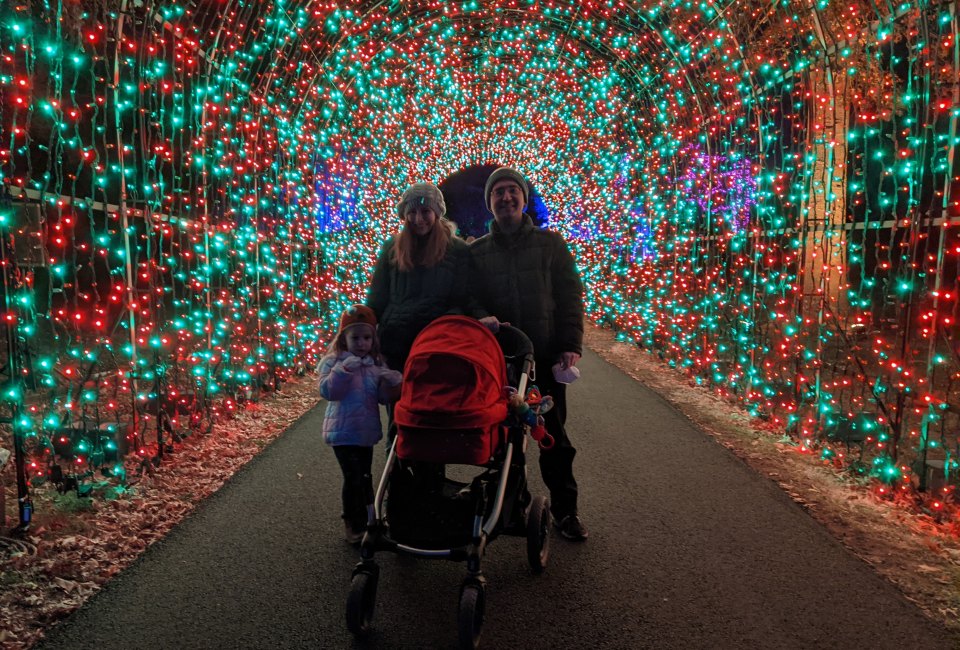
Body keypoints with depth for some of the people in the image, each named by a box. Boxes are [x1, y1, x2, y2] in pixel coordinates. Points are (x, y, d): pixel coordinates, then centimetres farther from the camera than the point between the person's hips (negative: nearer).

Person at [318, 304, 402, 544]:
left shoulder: (376, 363, 5)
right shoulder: (333, 361, -9)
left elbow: (383, 398, 4)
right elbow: (327, 391, -20)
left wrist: (391, 383, -17)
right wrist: (344, 369, -31)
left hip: (367, 430, 6)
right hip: (343, 431, -5)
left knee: (364, 476, 19)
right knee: (353, 477, -8)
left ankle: (365, 519, 36)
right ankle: (354, 525, 8)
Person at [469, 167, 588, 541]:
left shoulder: (550, 244, 6)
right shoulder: (477, 252, 9)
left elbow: (570, 296, 2)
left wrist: (571, 344, -9)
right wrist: (483, 319, -16)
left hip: (546, 355, -1)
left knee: (554, 434, 6)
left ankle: (565, 509, 20)